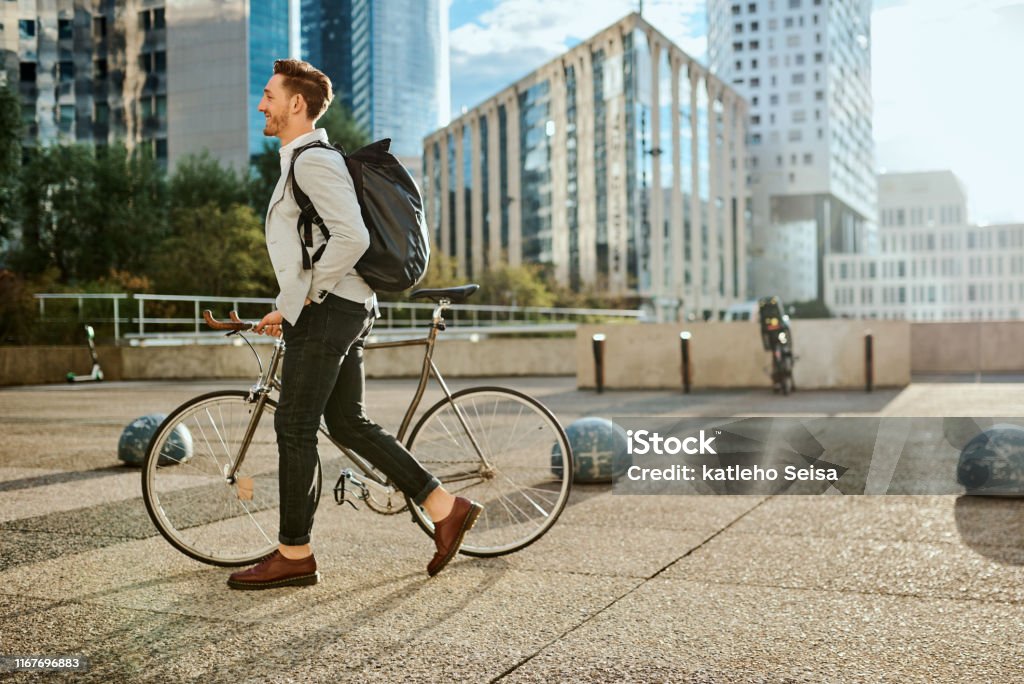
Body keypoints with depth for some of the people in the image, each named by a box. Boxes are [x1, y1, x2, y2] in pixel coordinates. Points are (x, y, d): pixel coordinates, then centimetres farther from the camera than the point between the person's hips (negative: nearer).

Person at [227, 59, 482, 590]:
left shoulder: (313, 161, -12)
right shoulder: (302, 160, 22)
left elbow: (351, 238, -25)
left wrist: (303, 297, -17)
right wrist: (286, 308, 22)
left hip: (327, 310, -10)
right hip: (342, 310, 10)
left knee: (294, 426, -3)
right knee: (348, 424, 10)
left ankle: (294, 554, 7)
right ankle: (445, 507, 11)